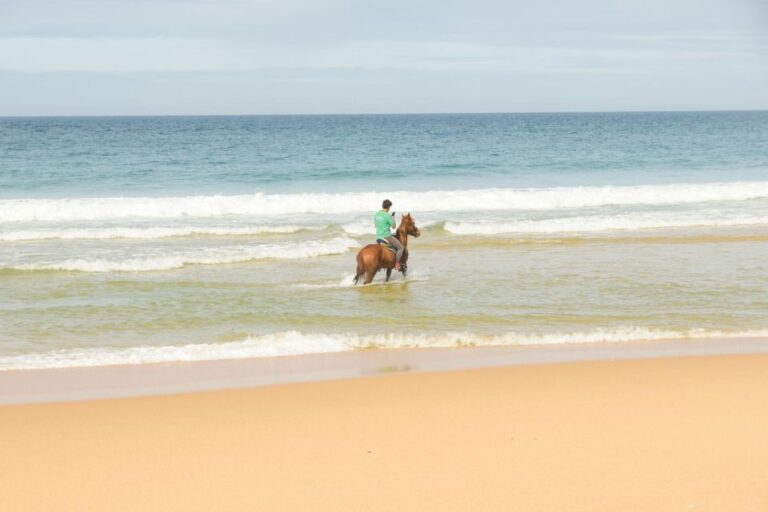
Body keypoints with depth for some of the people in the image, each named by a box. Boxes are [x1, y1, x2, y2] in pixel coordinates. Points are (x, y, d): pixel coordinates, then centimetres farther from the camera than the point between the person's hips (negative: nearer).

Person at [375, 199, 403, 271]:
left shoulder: (376, 214, 2)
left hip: (378, 236, 7)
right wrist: (393, 217, 3)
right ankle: (397, 265, 0)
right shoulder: (387, 216, -19)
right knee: (400, 247, 6)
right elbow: (394, 226, -9)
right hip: (387, 237, -7)